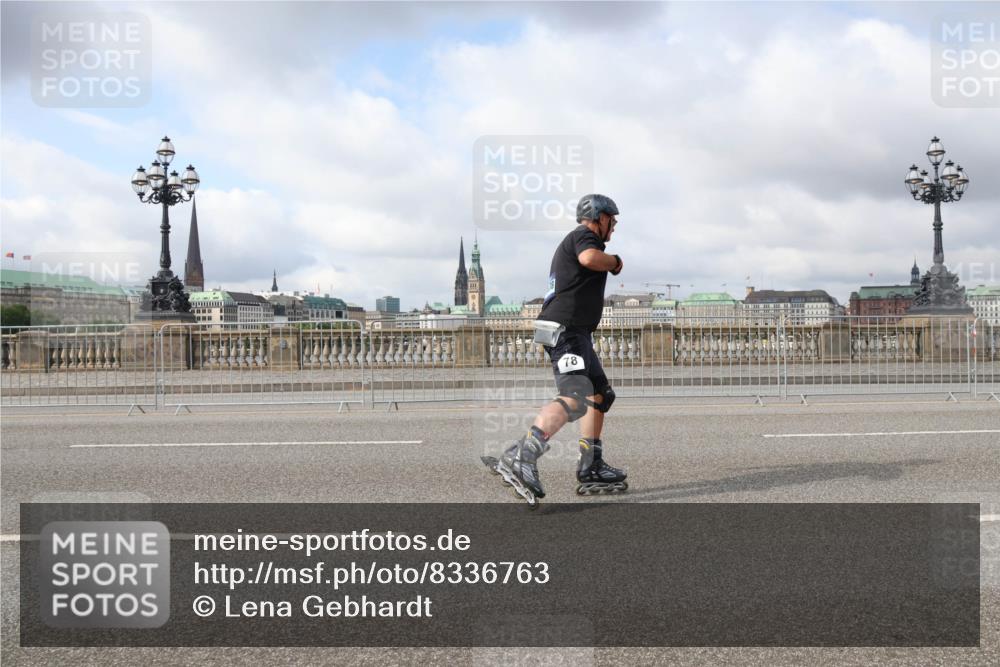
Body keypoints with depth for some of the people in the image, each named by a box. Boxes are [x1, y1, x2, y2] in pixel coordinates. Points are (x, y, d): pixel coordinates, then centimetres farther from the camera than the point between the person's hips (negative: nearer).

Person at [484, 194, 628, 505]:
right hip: (566, 330, -11)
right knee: (575, 397, -27)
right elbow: (590, 258, -27)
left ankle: (591, 469, 18)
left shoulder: (573, 241, 27)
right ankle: (520, 458, -41)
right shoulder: (584, 235, -4)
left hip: (574, 332, 11)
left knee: (599, 394, 17)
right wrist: (616, 262, -9)